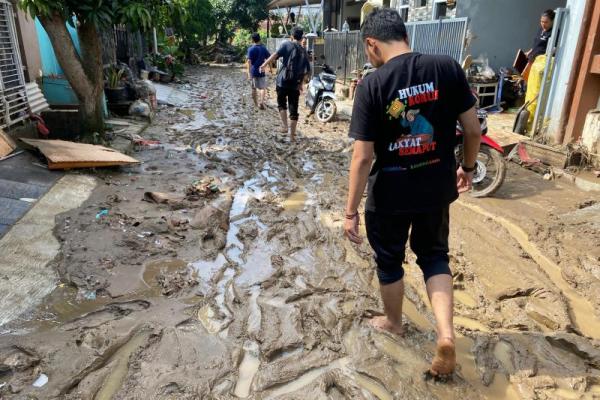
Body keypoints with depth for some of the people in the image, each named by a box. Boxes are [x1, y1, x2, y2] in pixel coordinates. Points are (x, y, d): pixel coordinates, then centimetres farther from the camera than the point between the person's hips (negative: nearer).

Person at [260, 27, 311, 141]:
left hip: (283, 81, -2)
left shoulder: (287, 45, 3)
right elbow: (307, 71, 10)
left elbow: (276, 55, -15)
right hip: (295, 84, 3)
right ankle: (292, 134, 7)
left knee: (282, 104, 17)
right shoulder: (304, 51, 14)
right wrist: (301, 83, 18)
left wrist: (264, 65, -19)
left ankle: (285, 126, 3)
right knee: (294, 109, 6)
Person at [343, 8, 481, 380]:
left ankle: (393, 322, 43)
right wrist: (468, 167, 17)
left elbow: (363, 158, -17)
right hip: (437, 188, 3)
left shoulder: (372, 85, -16)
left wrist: (351, 211, -8)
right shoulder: (448, 67, -7)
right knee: (435, 255, 23)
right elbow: (474, 130, -2)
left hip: (390, 194, -3)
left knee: (390, 261, 20)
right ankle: (446, 334, 11)